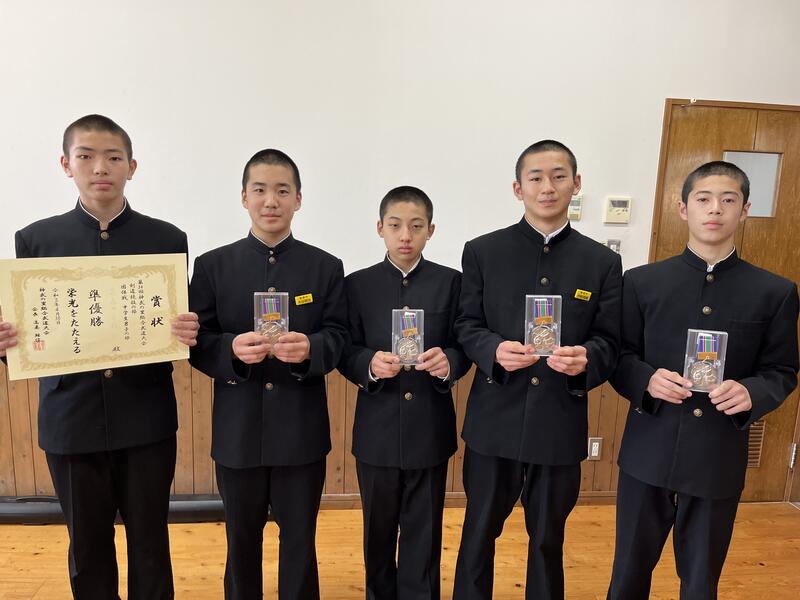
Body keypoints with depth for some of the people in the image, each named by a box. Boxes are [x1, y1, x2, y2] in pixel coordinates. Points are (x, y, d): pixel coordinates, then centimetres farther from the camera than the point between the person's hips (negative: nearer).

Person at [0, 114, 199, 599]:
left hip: (147, 419, -1)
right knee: (87, 547, 16)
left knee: (150, 543, 13)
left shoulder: (167, 239, 0)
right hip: (71, 420, 1)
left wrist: (187, 335, -21)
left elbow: (183, 325, 1)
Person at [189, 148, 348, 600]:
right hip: (237, 430, 1)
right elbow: (196, 344, -3)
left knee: (300, 538, 15)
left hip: (302, 429, 0)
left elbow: (338, 338, -3)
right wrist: (232, 348, -23)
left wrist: (310, 349, -24)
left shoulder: (326, 267, 1)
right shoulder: (213, 265, 1)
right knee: (242, 540, 19)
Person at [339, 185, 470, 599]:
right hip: (377, 431, 1)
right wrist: (371, 364, -24)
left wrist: (447, 363, -24)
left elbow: (463, 349, -3)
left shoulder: (451, 282, -2)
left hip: (430, 429, 0)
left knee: (423, 533, 14)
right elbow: (346, 355, -3)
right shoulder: (357, 285, -2)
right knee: (378, 530, 20)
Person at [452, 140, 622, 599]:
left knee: (549, 539, 20)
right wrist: (495, 350, -22)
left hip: (560, 426, 1)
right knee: (480, 532, 18)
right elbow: (466, 325, -2)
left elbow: (609, 341, 0)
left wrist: (586, 359, -22)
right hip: (494, 423, 0)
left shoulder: (603, 262, 2)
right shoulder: (483, 252, -1)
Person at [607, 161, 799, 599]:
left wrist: (751, 394, -17)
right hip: (648, 452, 0)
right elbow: (619, 357, 2)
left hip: (719, 458, 0)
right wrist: (647, 380, -19)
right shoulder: (642, 282, -1)